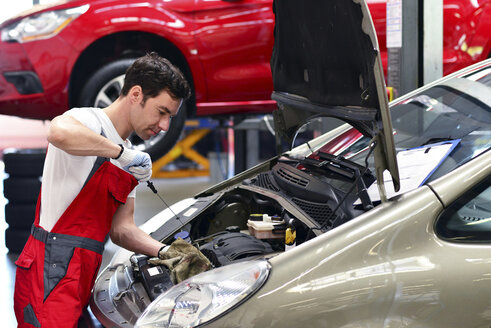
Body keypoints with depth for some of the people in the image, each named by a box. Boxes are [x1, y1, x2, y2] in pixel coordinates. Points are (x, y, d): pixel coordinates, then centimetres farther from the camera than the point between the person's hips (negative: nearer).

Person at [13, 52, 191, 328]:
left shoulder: (130, 160, 20)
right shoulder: (88, 120, -8)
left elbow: (121, 229, 17)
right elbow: (59, 132, -35)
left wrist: (164, 251, 1)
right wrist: (122, 152, -24)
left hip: (82, 277, 9)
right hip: (51, 275, -9)